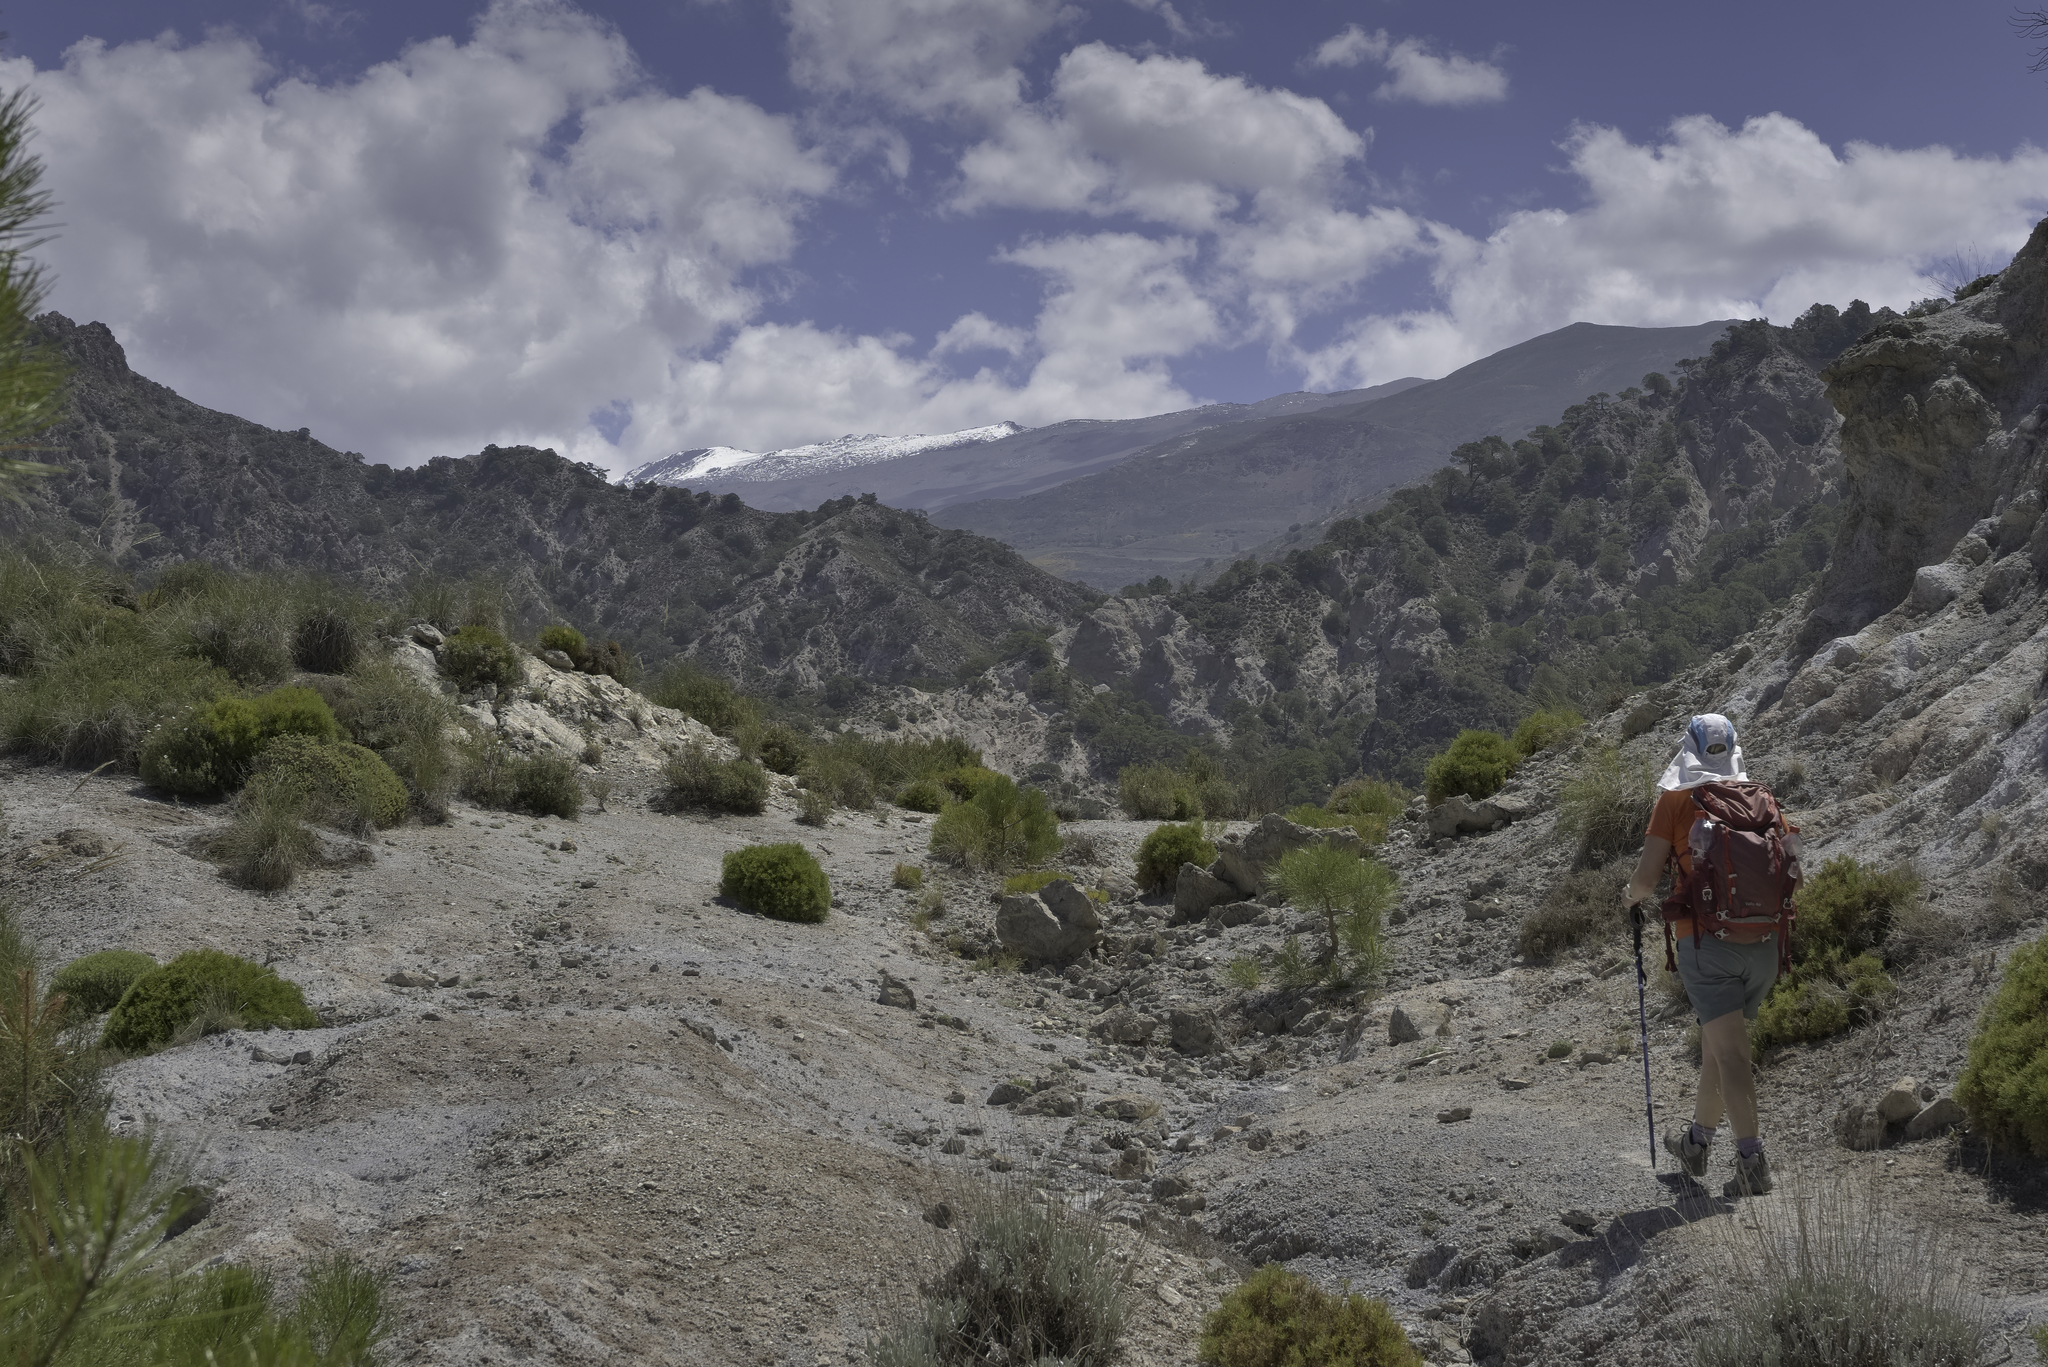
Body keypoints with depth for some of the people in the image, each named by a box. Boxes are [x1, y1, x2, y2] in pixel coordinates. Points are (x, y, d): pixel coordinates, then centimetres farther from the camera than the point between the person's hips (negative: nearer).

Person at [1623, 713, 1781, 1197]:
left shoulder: (1675, 801, -1)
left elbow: (1646, 878, -6)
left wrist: (1633, 896, 16)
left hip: (1706, 942, -5)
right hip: (1764, 942, 5)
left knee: (1731, 1053, -6)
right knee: (1718, 1041, 20)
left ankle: (1753, 1163, -15)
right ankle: (1697, 1142, 34)